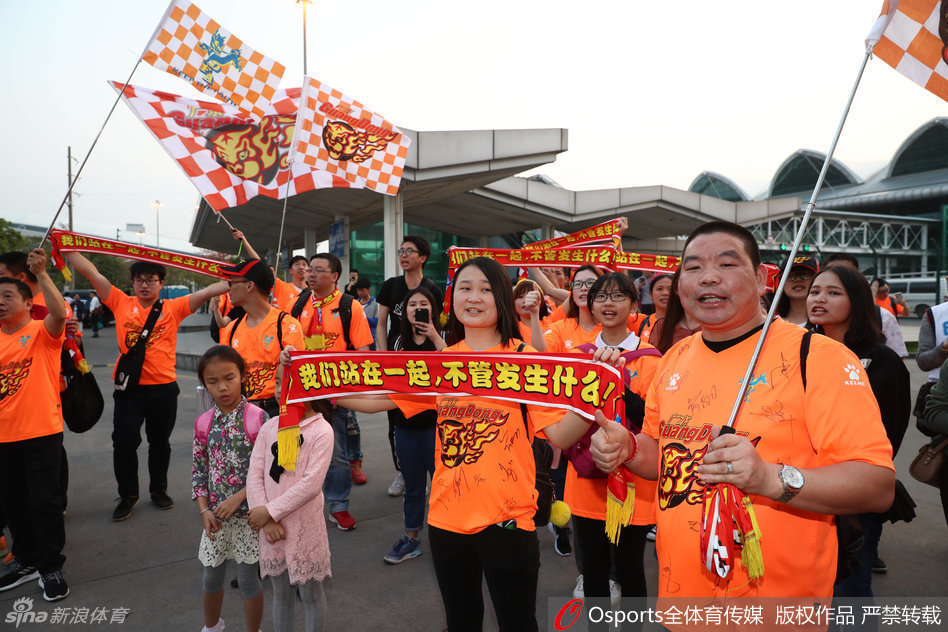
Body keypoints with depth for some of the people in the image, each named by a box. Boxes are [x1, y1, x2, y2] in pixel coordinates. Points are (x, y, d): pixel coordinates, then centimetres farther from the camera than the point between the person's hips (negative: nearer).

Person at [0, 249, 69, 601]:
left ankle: (50, 567, 14)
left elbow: (59, 312, -28)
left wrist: (40, 274, -33)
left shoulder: (42, 332, -7)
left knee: (44, 500, 0)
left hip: (42, 432, -6)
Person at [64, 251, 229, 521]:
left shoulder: (173, 308, 1)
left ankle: (158, 489, 32)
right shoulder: (122, 303, 4)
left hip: (164, 388, 0)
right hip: (129, 388, 0)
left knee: (160, 442, 14)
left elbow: (206, 292, -8)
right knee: (124, 441, 2)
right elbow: (91, 272, 2)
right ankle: (128, 495, 22)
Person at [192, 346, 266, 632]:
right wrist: (204, 510, -5)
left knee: (247, 579, 7)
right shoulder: (203, 423, -1)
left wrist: (238, 498, -18)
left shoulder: (258, 418, -15)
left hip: (249, 512, -4)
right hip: (216, 515, 4)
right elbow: (198, 471, 4)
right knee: (212, 578, 20)